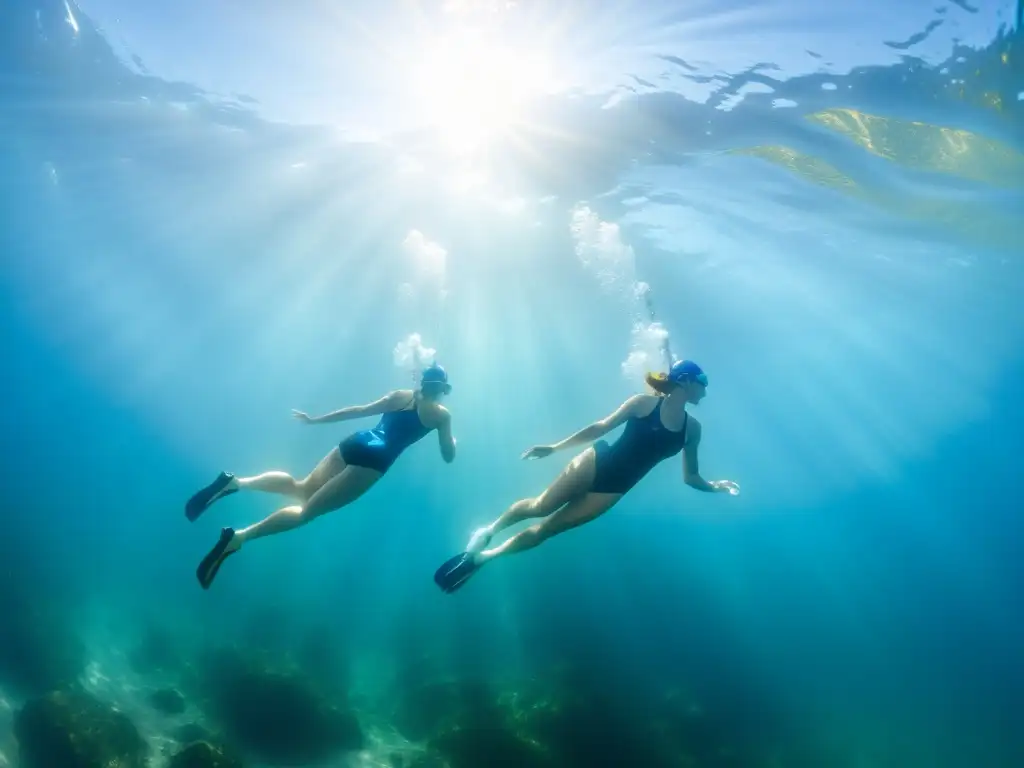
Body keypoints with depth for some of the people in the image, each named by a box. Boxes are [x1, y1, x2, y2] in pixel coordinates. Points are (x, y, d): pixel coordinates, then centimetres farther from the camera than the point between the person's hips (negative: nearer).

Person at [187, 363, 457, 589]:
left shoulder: (401, 396, 21)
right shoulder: (442, 415, 10)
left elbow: (359, 410, 20)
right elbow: (448, 457, 13)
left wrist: (315, 420, 25)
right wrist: (452, 441, 36)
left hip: (355, 444, 5)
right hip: (373, 461, -5)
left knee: (300, 488, 16)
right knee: (306, 510, -6)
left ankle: (236, 482, -7)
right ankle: (238, 537, -21)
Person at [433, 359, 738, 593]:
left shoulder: (692, 428, 2)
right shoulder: (644, 403, -8)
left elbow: (690, 476, 11)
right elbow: (601, 427, -4)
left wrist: (713, 486, -7)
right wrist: (555, 447, -5)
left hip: (612, 489, 3)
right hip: (596, 463, -3)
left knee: (545, 528, 3)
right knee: (540, 506, -5)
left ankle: (483, 556, 14)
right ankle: (489, 529, 25)